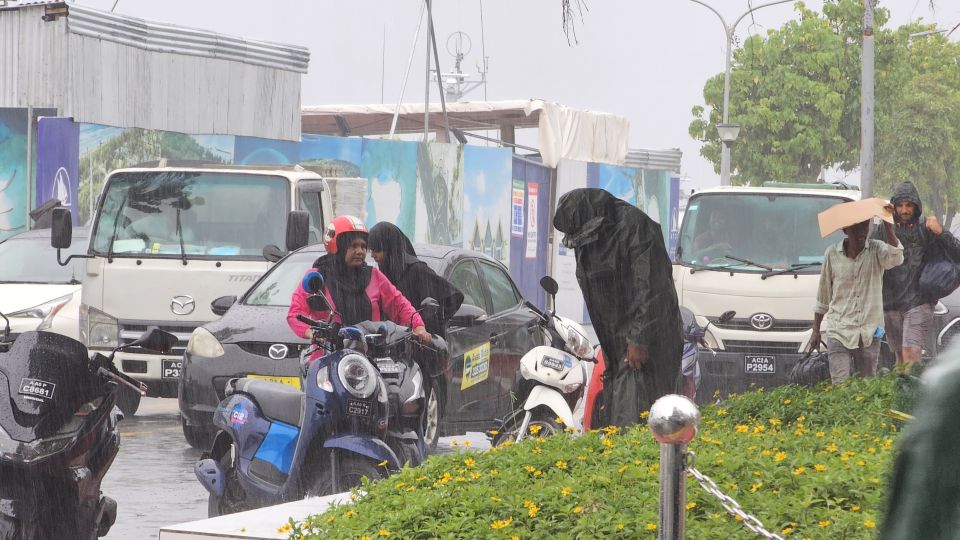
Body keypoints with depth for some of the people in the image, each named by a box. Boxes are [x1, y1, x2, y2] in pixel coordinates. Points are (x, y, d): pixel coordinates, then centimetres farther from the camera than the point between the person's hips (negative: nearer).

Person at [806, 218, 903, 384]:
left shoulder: (877, 250, 1)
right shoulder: (832, 254, 2)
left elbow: (896, 259, -23)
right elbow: (823, 296, 11)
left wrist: (889, 229, -33)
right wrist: (815, 331, 14)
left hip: (869, 333, 1)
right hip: (839, 331, -1)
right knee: (840, 384, -14)